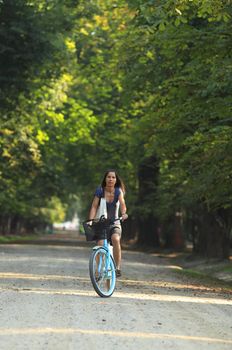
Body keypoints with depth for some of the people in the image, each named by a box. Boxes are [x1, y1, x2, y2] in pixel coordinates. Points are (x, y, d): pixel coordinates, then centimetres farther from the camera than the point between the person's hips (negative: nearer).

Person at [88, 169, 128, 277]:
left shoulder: (118, 191, -4)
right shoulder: (100, 191, -5)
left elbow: (122, 203, -20)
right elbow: (94, 207, -10)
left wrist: (123, 213, -41)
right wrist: (91, 220, -25)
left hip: (114, 224, 0)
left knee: (115, 239, -32)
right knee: (100, 245, -23)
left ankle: (117, 268, -24)